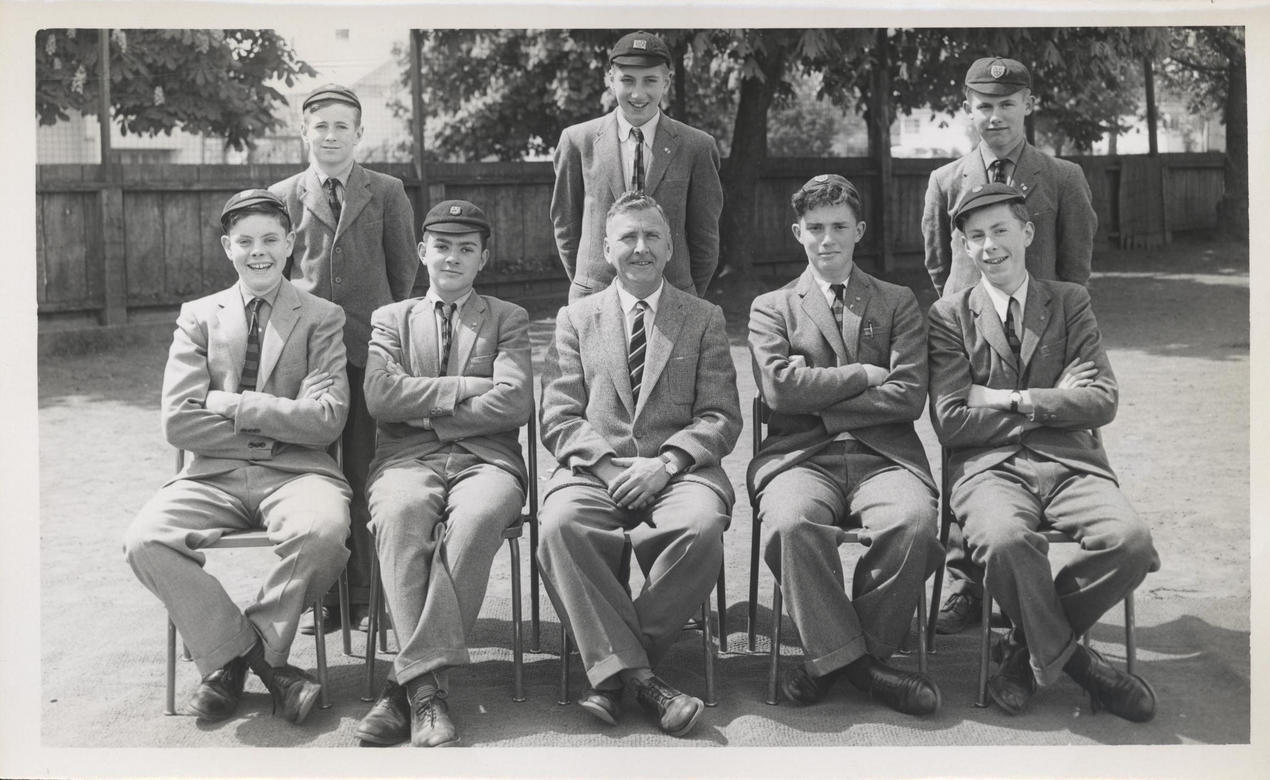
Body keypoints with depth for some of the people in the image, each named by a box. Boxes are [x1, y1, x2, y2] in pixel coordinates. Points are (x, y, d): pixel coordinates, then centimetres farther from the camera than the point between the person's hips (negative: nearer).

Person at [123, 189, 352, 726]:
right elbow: (178, 423, 1)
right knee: (144, 540, -25)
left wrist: (231, 404, -7)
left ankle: (231, 656, -8)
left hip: (295, 473, -2)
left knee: (322, 532, -35)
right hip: (213, 475, 2)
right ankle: (264, 661, -9)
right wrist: (272, 424, -4)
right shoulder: (198, 317, 13)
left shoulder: (322, 318, 8)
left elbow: (325, 420, -7)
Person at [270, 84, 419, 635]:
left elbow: (404, 268, 13)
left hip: (370, 349, -1)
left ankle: (365, 595, 8)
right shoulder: (282, 196, 11)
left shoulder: (387, 193, 9)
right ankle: (324, 596, 10)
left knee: (365, 476, -1)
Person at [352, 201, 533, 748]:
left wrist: (427, 412, -1)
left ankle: (410, 682, -33)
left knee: (478, 516, -36)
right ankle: (428, 684, -36)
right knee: (399, 512, -35)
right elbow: (381, 397, 2)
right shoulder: (390, 318, 21)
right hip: (408, 459, 1)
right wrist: (470, 386, -2)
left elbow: (515, 403, 0)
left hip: (486, 459, 0)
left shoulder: (508, 319, 18)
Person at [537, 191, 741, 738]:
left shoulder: (704, 319, 16)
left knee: (702, 527, -34)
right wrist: (611, 465, -11)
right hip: (594, 467, 1)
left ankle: (611, 663, -19)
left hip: (679, 469, 0)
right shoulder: (576, 318, 17)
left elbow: (722, 419, 7)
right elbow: (558, 420, 7)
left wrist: (667, 461, -12)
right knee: (559, 525, -33)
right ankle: (636, 673, -29)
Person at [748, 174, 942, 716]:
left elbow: (909, 396, 2)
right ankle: (848, 658, -19)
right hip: (801, 457, 0)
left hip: (883, 455, 1)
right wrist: (867, 374, -2)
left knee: (914, 524, -32)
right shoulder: (771, 307, 18)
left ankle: (831, 661, -14)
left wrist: (818, 398, -1)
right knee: (791, 523, -35)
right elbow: (779, 388, -2)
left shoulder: (898, 303, 18)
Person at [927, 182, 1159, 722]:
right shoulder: (949, 316, 9)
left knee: (1131, 541, -27)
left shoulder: (1070, 303, 15)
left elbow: (1101, 402, 2)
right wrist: (1047, 407, -2)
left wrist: (1011, 400, -6)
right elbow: (950, 422, -3)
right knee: (1004, 540, -36)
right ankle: (1067, 656, -8)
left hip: (1070, 461, 2)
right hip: (988, 466, -2)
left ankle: (1030, 646, -4)